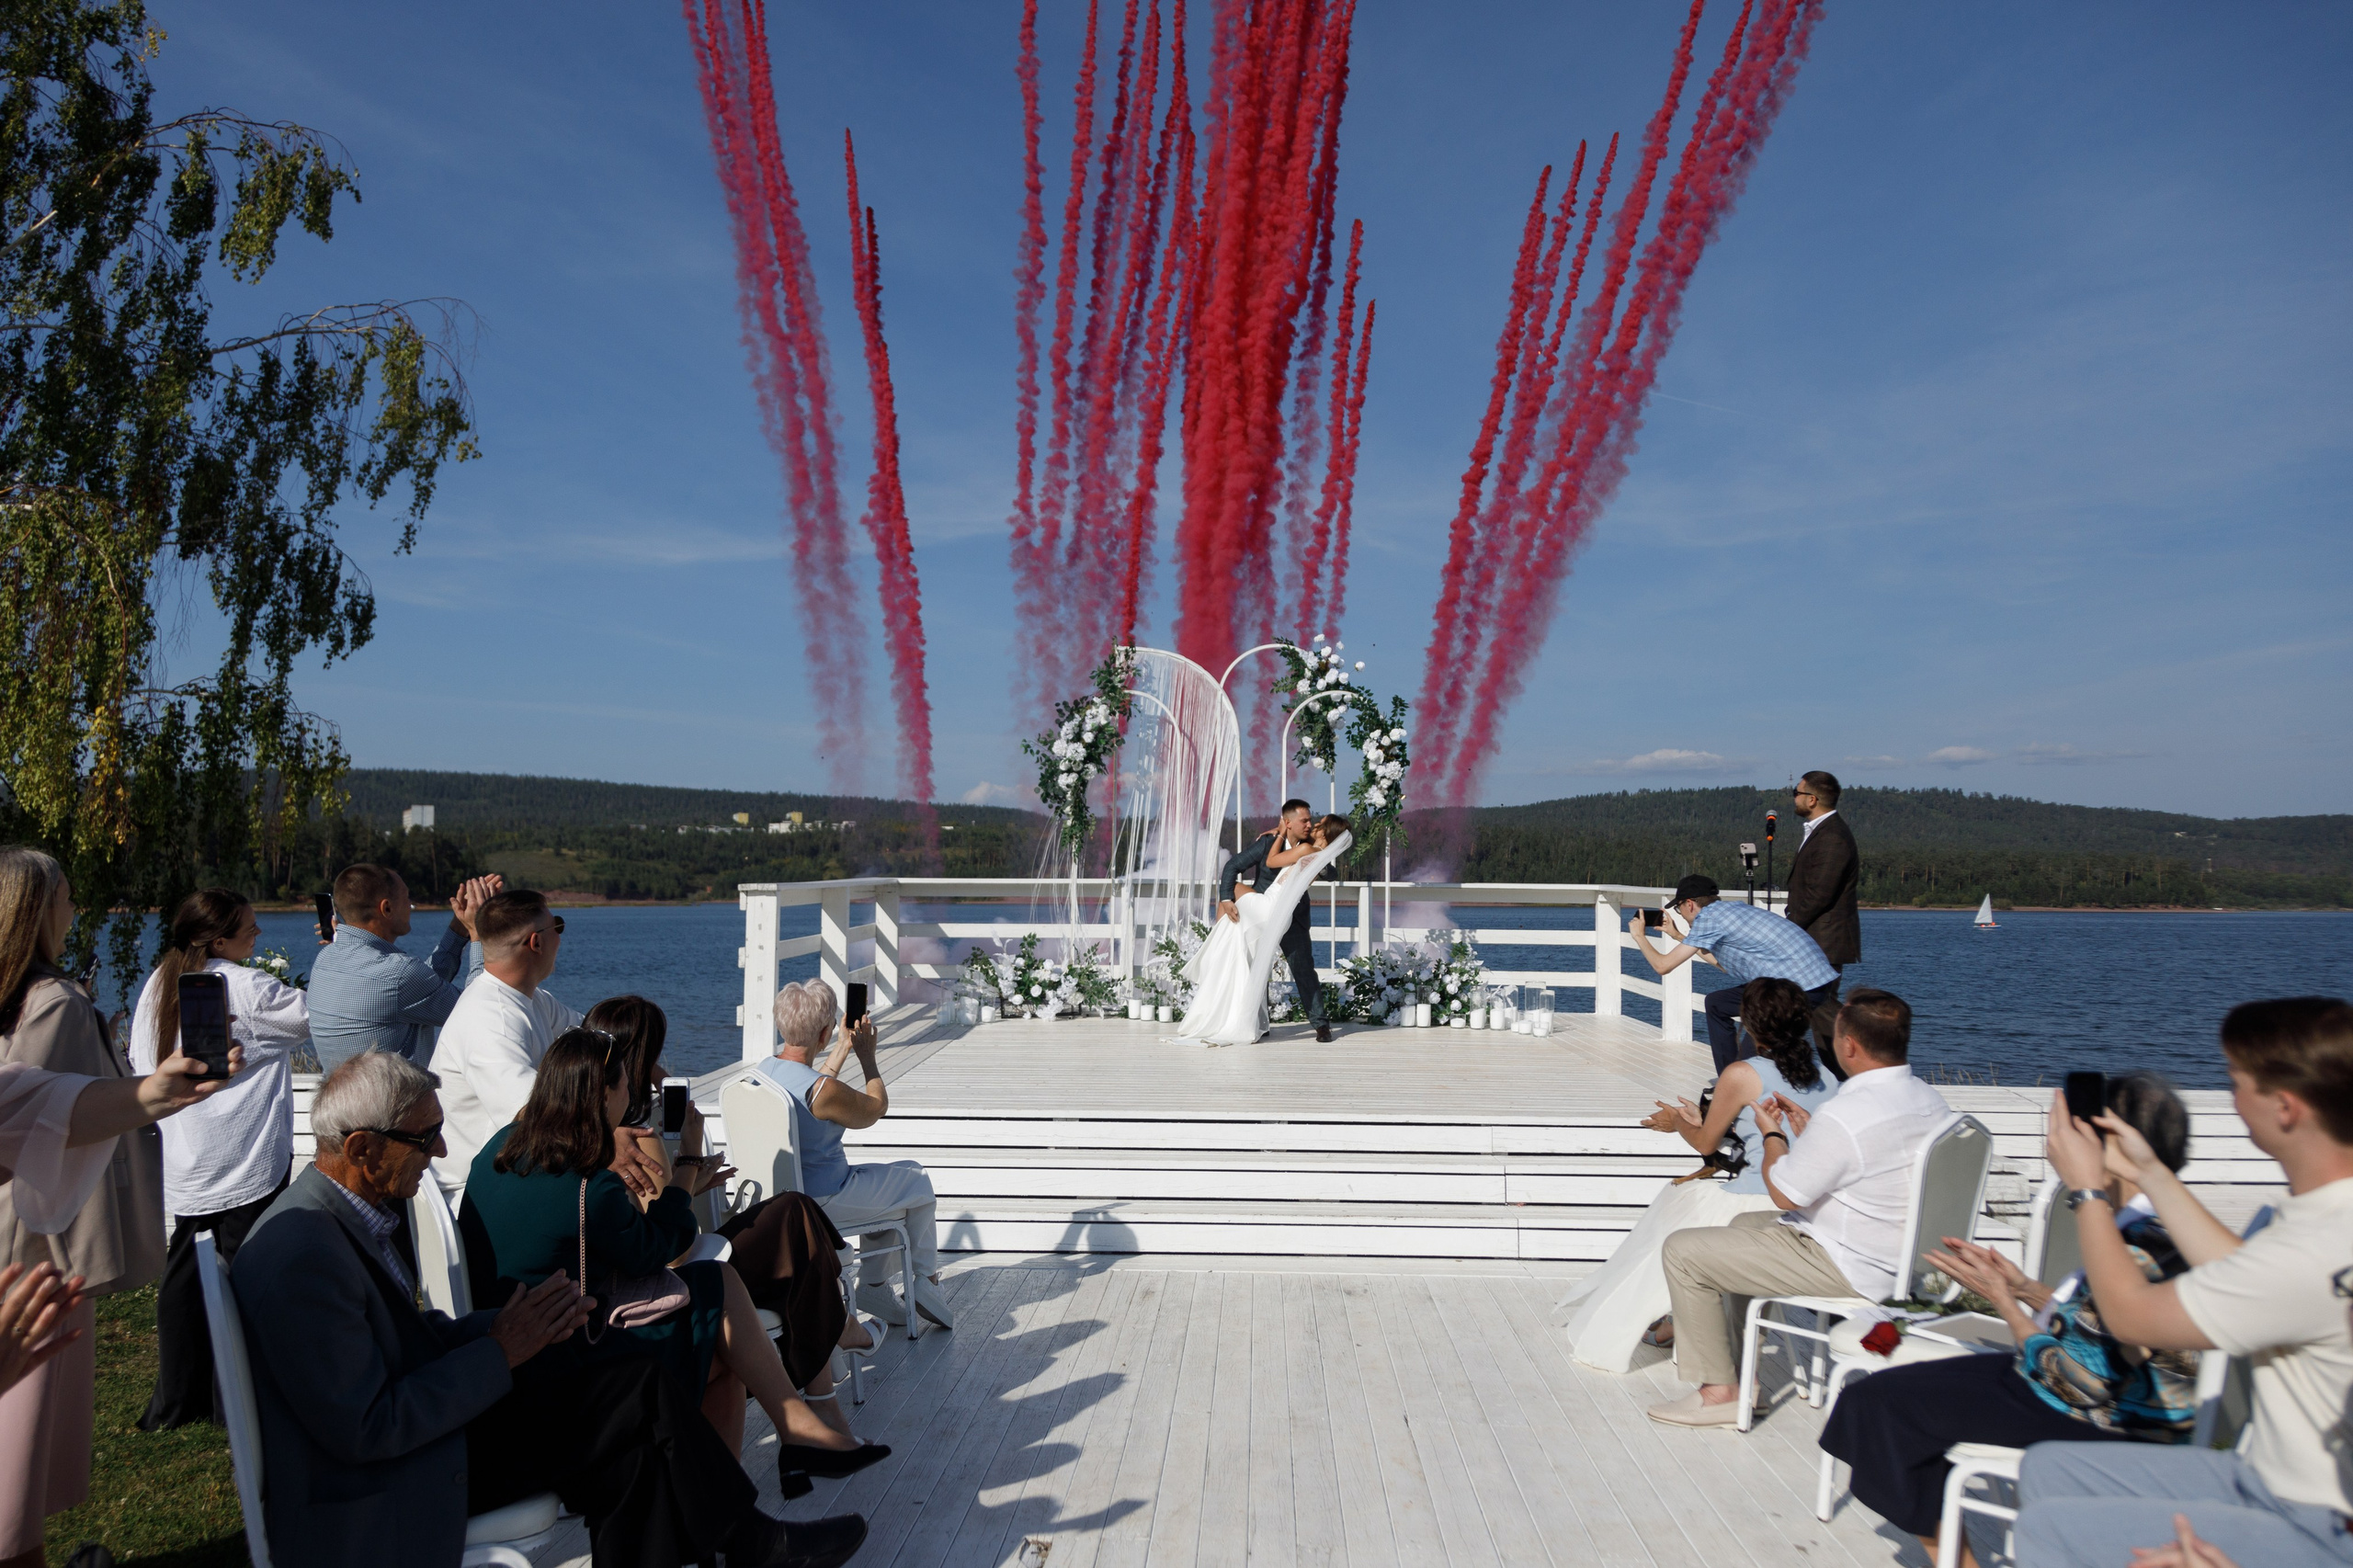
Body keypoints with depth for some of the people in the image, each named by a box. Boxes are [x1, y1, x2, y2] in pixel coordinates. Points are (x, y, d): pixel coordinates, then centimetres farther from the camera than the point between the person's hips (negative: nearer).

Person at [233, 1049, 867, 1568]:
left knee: (631, 1385, -3)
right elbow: (367, 1430, -26)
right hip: (365, 1508, -9)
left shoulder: (356, 1207, 3)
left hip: (414, 1413, 9)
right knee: (630, 1400, -11)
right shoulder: (300, 1257, -27)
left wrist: (516, 1327, -5)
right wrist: (501, 1352, -17)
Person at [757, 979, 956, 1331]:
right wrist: (868, 1057, 1)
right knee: (919, 1182, 14)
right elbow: (877, 1108, -11)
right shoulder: (825, 1090, -30)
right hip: (823, 1203, -8)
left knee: (886, 1183, 27)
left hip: (779, 1196, 8)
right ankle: (927, 1281, 31)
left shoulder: (762, 1071, -4)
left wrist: (843, 1048, 17)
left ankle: (875, 1287, 30)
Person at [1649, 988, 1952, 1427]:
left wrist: (1772, 1135, -1)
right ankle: (1749, 1365, 35)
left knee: (1683, 1251, -5)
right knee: (1744, 1224, 29)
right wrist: (1808, 1131, 13)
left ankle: (1720, 1391, 4)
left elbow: (1785, 1192, -18)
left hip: (1851, 1270, -10)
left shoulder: (1845, 1116, -30)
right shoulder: (1931, 1100, -1)